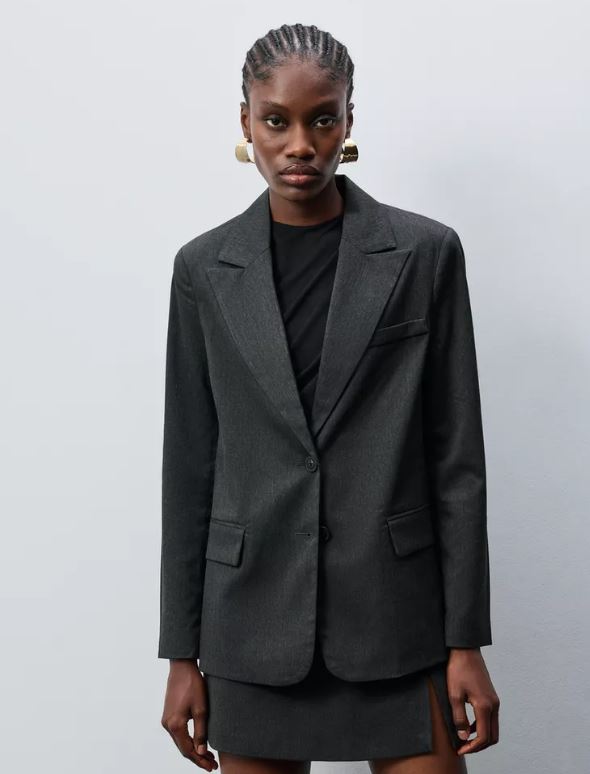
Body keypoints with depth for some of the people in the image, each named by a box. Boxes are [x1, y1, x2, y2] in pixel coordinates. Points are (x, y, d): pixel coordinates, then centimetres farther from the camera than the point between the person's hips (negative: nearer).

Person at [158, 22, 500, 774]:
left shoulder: (424, 252, -1)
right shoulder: (205, 267, 3)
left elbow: (456, 455, -1)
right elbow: (189, 464, 4)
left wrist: (466, 640, -3)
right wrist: (183, 653, 4)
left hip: (397, 613, -1)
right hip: (254, 618, 2)